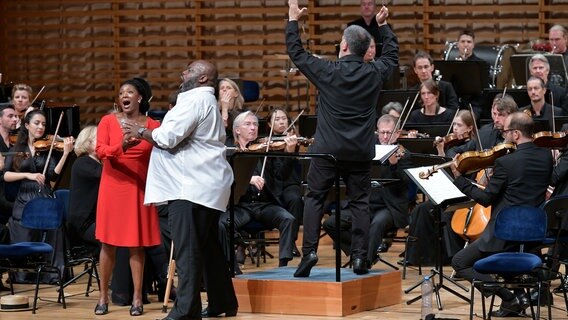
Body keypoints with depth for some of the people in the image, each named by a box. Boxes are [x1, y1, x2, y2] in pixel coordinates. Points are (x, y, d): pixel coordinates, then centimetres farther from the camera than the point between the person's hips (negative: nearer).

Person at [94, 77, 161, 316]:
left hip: (139, 188, 0)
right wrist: (122, 146, -26)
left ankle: (137, 298, 6)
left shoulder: (152, 126, 2)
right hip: (113, 187, 0)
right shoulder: (108, 121, 3)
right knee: (108, 243, 3)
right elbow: (100, 151, -10)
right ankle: (103, 297, 11)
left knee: (136, 244, 1)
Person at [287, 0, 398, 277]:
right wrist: (383, 25, 31)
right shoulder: (374, 73, -1)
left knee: (314, 198, 7)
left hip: (327, 150, -2)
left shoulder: (328, 71, -8)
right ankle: (360, 256, 3)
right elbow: (392, 55, 21)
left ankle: (309, 251, -4)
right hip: (360, 152, 2)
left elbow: (296, 53, 4)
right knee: (360, 202, 8)